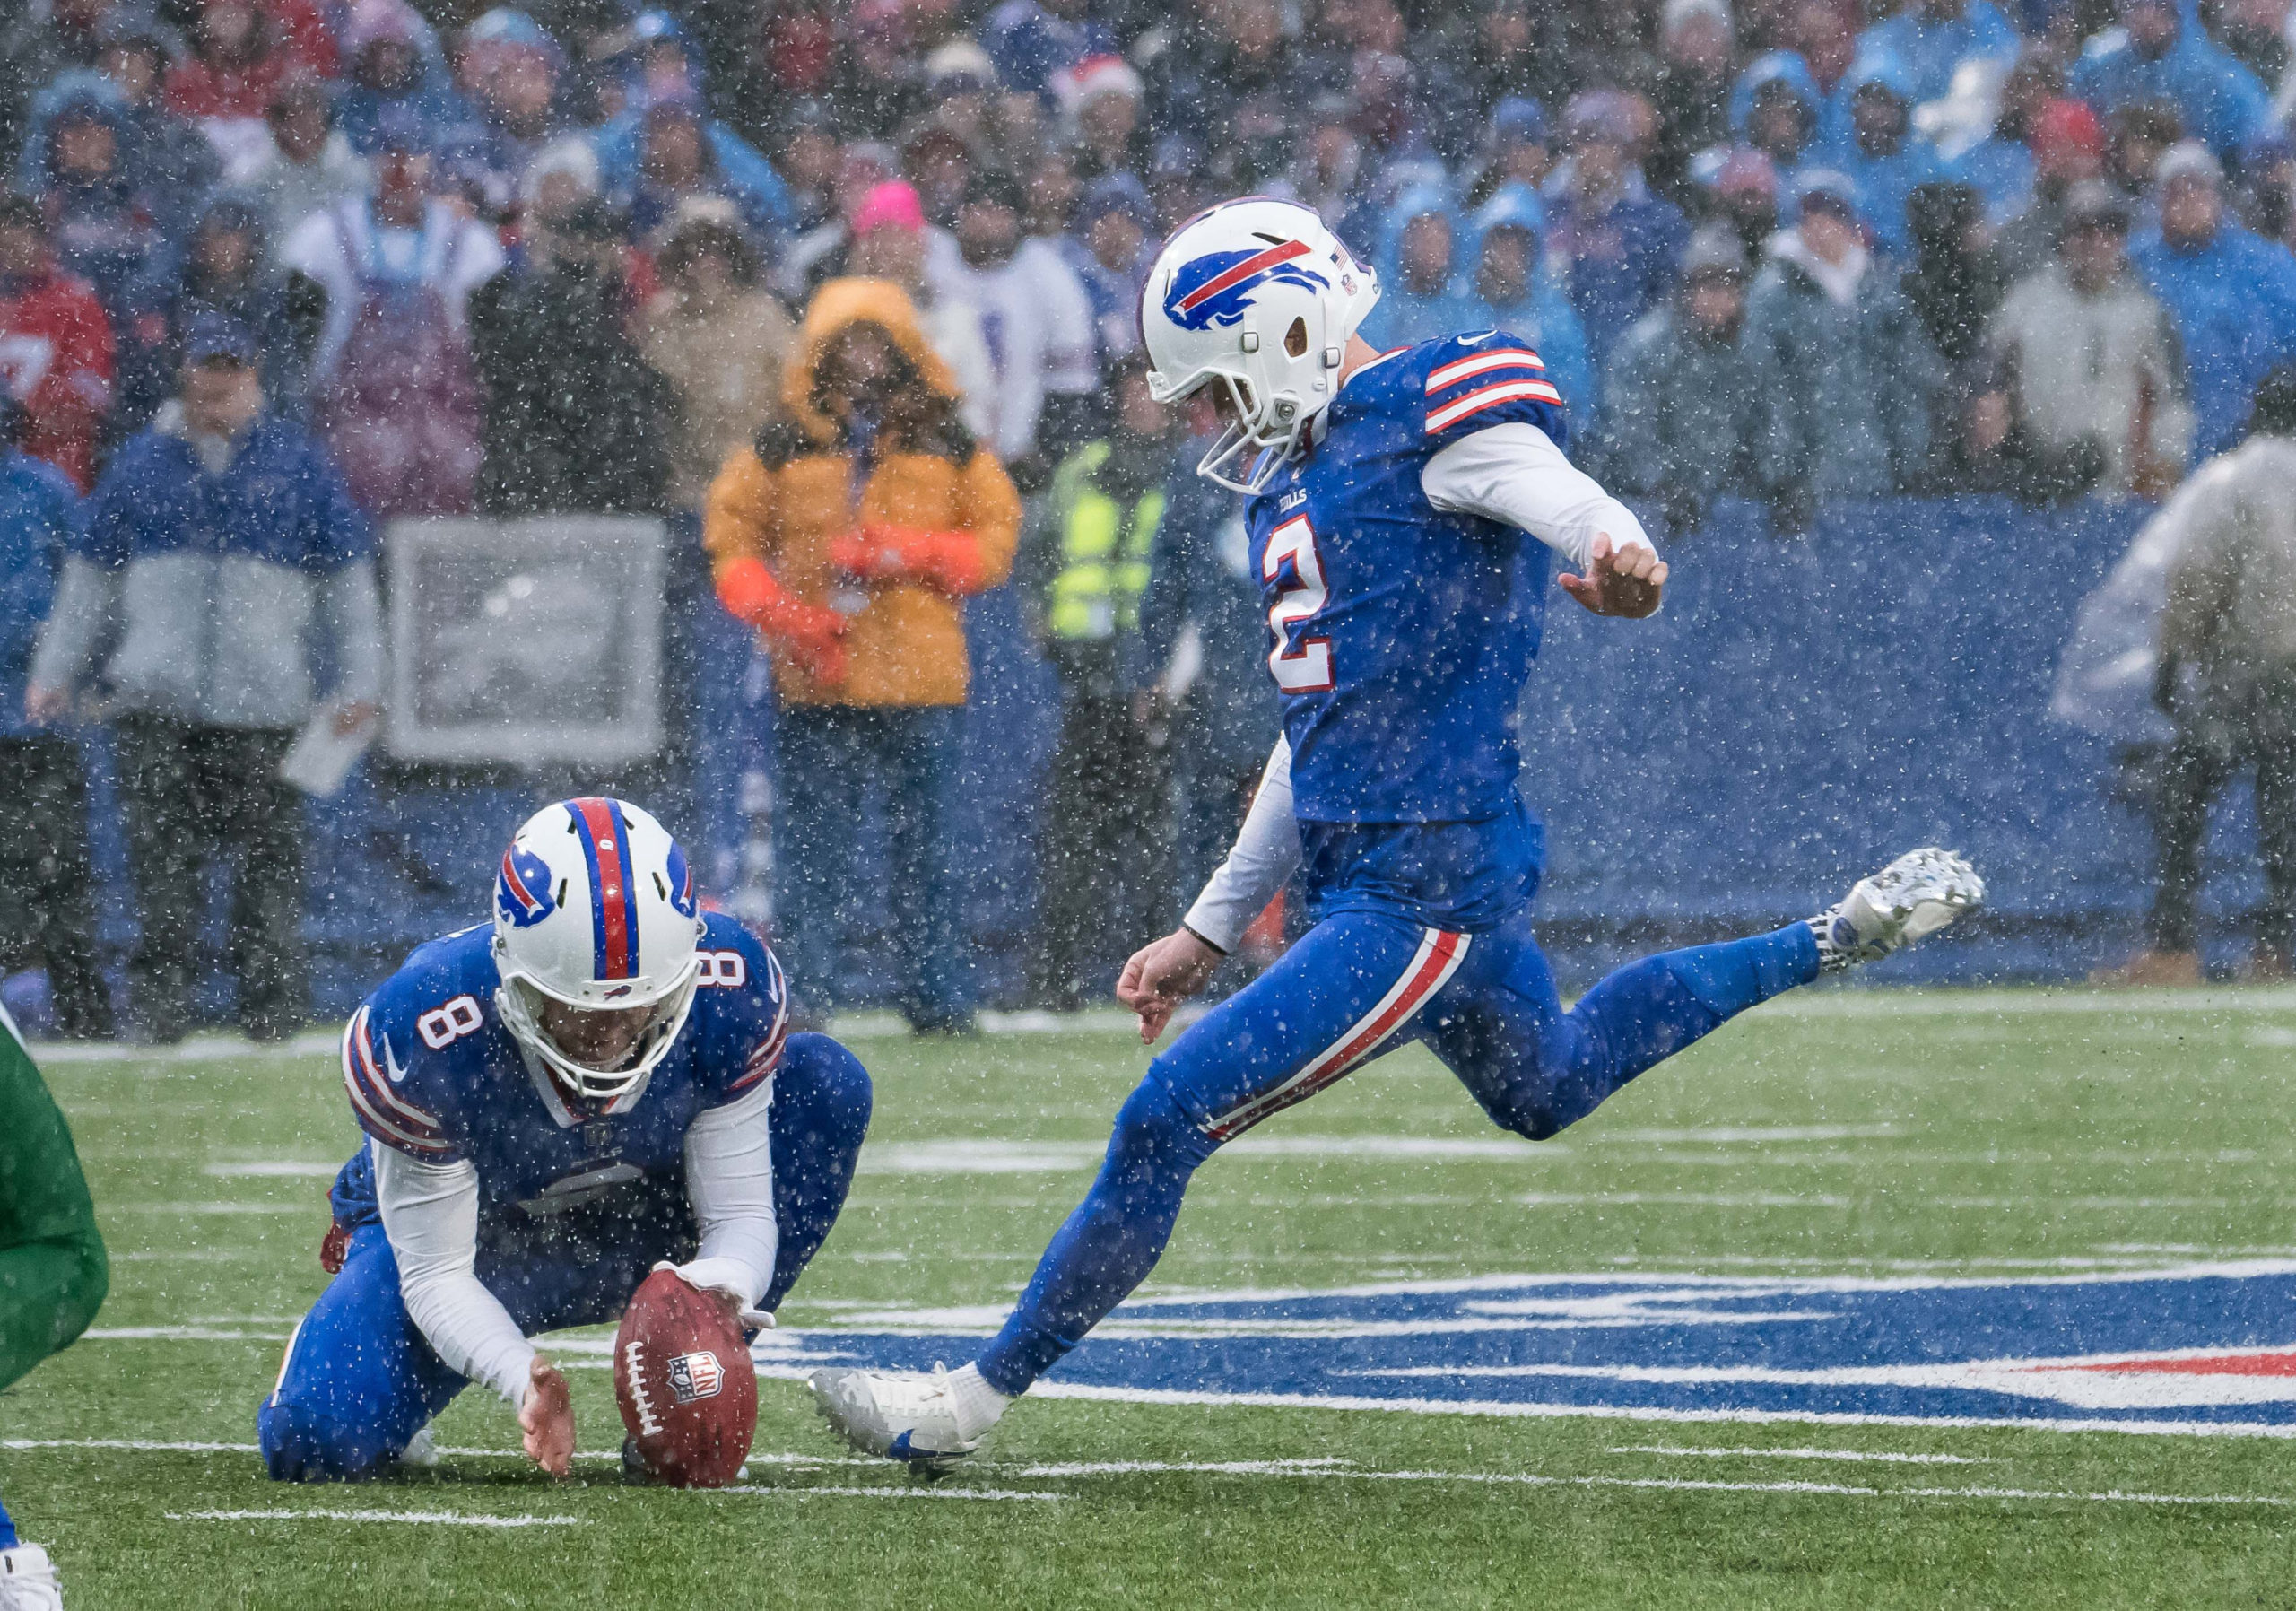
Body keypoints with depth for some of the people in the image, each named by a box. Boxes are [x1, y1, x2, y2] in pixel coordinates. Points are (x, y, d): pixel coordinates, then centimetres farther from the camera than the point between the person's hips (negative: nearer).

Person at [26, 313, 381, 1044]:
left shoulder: (296, 459, 7)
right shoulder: (143, 460, 12)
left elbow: (347, 575, 10)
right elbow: (92, 574, 19)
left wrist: (359, 681, 4)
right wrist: (55, 673, 14)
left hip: (263, 702, -1)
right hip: (154, 700, 2)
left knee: (267, 856, -2)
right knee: (161, 856, -4)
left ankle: (274, 1002, 7)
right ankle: (161, 1002, 0)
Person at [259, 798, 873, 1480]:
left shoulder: (731, 992, -27)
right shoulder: (419, 1034, -34)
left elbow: (741, 1211, -20)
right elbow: (436, 1272, -25)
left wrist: (723, 1288, -45)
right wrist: (521, 1376, -45)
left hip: (644, 1230, 3)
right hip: (472, 1238, -3)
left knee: (827, 1081, -21)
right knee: (314, 1442, -27)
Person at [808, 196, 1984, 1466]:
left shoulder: (1430, 419, -13)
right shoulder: (1299, 480, 16)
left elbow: (1556, 494, -34)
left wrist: (1619, 557, -58)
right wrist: (1212, 929, 24)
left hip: (1427, 885, -11)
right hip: (1360, 870, 11)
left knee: (1167, 1121, -11)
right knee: (1547, 1086, 31)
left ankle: (977, 1398, -2)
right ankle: (1835, 943, 40)